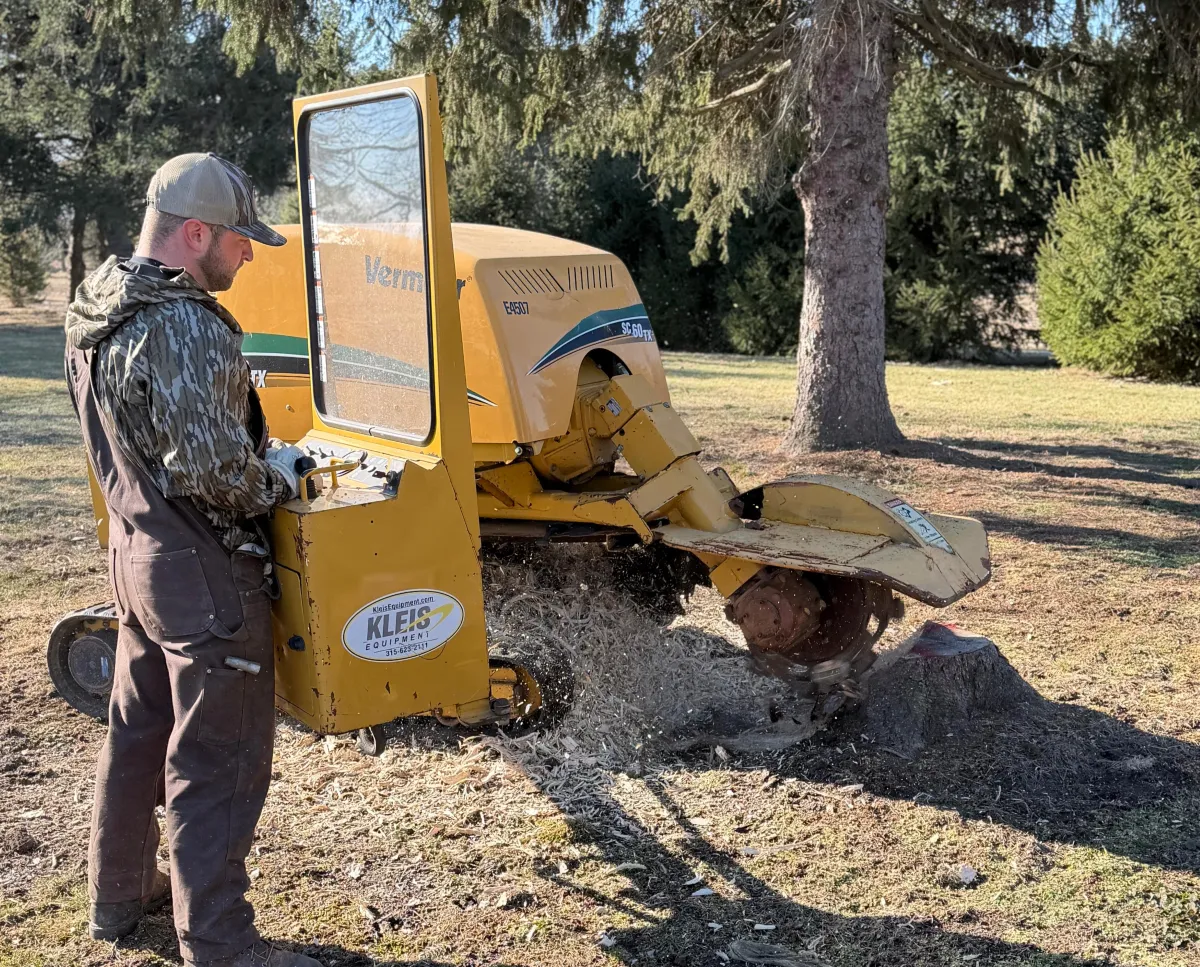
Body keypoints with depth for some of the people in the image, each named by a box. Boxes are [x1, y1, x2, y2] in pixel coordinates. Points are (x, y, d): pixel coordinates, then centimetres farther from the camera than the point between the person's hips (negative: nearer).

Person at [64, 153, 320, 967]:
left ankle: (120, 894, 39)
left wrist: (258, 458, 8)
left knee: (139, 731, 23)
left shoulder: (99, 315, 7)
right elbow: (214, 471, -27)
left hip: (138, 555, 10)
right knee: (217, 764, 2)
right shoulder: (185, 330, -24)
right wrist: (278, 478, -7)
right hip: (206, 574, -9)